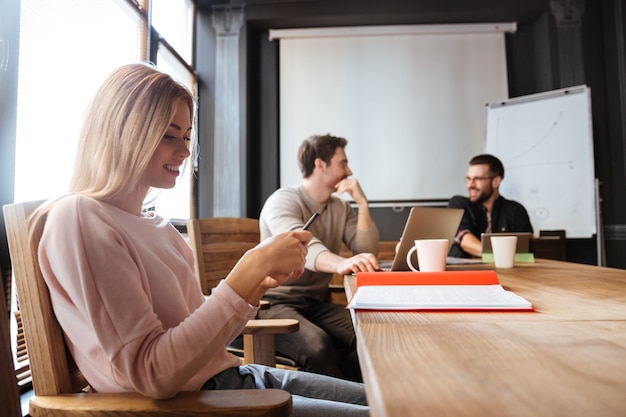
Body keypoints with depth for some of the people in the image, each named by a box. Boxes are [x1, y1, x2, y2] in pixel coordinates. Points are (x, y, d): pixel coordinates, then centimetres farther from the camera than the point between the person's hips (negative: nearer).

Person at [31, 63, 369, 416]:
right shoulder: (79, 219, -14)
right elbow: (152, 375, -22)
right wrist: (250, 269, -24)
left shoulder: (158, 226, 10)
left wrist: (260, 283, -5)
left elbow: (206, 340, 10)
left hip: (230, 377, 8)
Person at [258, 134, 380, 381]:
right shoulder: (283, 201, -10)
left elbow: (367, 251, 2)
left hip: (318, 304, 6)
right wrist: (341, 263, -51)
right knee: (318, 347, -34)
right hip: (278, 302, -5)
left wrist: (362, 203, -7)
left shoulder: (340, 207, 12)